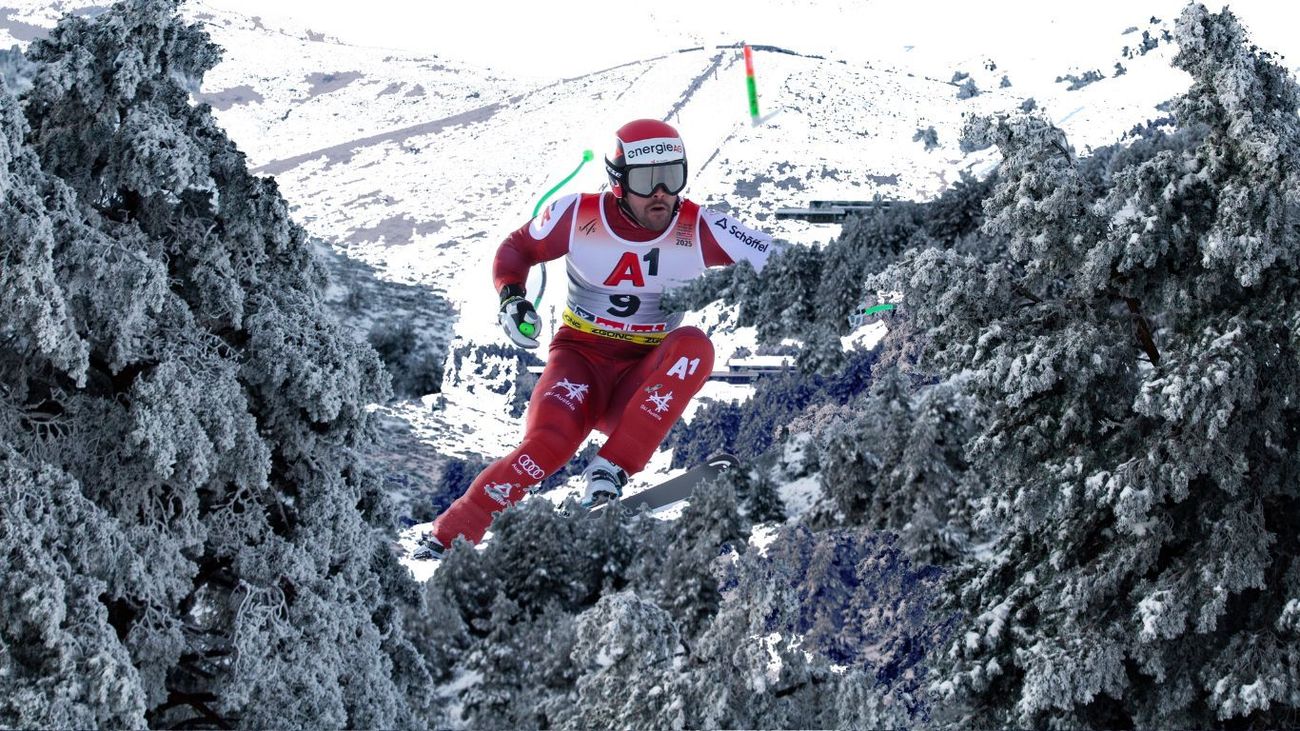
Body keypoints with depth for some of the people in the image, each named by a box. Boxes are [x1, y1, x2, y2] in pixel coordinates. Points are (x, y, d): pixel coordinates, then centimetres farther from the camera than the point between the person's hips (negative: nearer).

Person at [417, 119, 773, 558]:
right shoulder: (579, 215, -9)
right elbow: (516, 249, 7)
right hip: (581, 359, -1)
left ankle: (611, 471, -30)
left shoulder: (699, 231, -10)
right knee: (548, 444, -31)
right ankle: (448, 536, -16)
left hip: (643, 385, 1)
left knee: (693, 345, -32)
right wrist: (511, 296, -13)